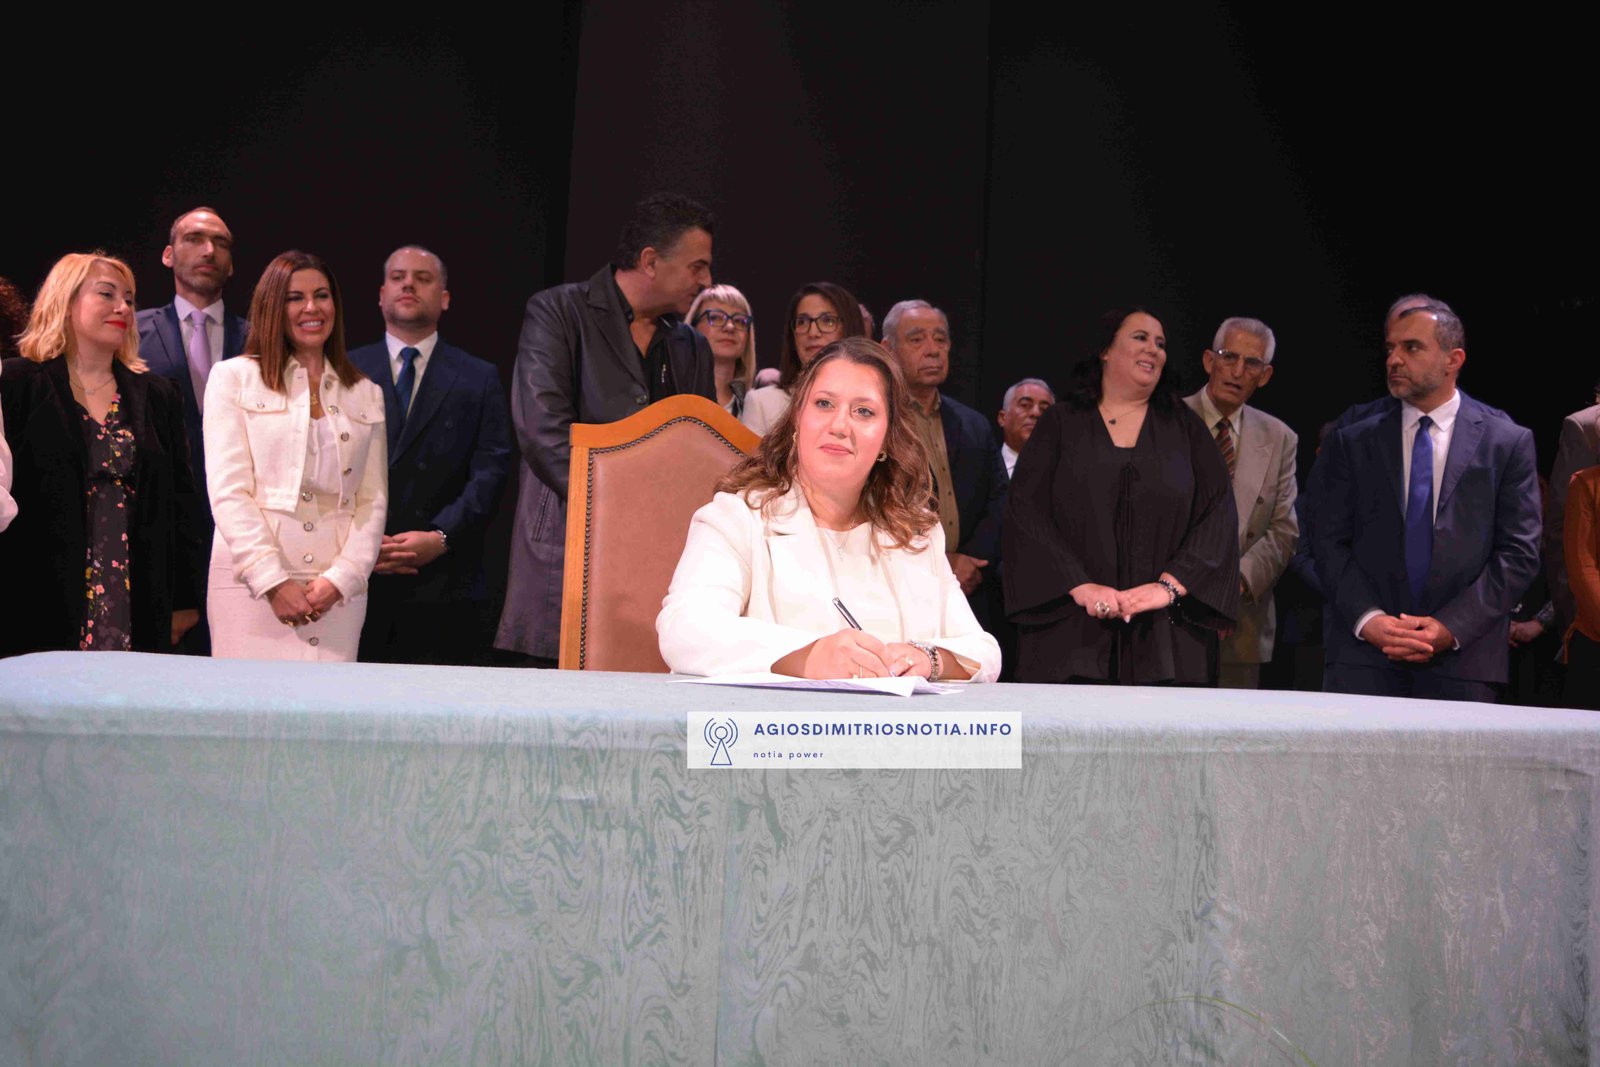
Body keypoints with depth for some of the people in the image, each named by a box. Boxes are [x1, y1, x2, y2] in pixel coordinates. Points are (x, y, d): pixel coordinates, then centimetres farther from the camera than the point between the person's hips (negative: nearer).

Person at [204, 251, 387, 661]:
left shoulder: (366, 394, 14)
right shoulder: (233, 377, 6)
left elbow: (373, 501, 8)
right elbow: (228, 490, -2)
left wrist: (340, 579, -7)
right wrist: (273, 582, -11)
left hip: (338, 591, 2)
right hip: (252, 586, -2)